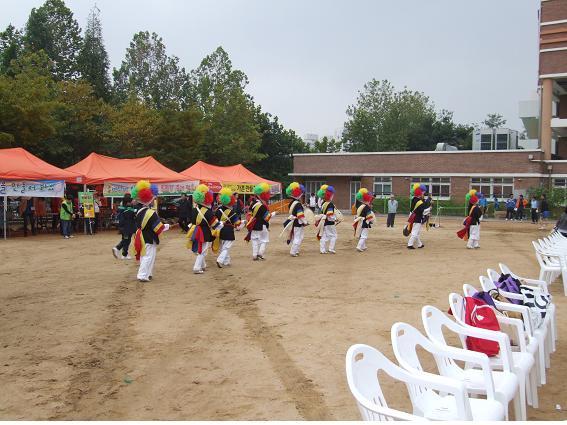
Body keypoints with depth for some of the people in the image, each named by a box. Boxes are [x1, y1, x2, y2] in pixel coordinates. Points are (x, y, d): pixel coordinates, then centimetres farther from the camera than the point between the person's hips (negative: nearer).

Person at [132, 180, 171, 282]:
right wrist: (167, 226, 1)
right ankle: (143, 275, -5)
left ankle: (148, 274, 24)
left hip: (142, 238, 8)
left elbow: (138, 225, 13)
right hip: (150, 239, -8)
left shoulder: (139, 212, 4)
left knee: (144, 256, 17)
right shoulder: (152, 213, -18)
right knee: (148, 257, -3)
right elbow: (159, 228, -15)